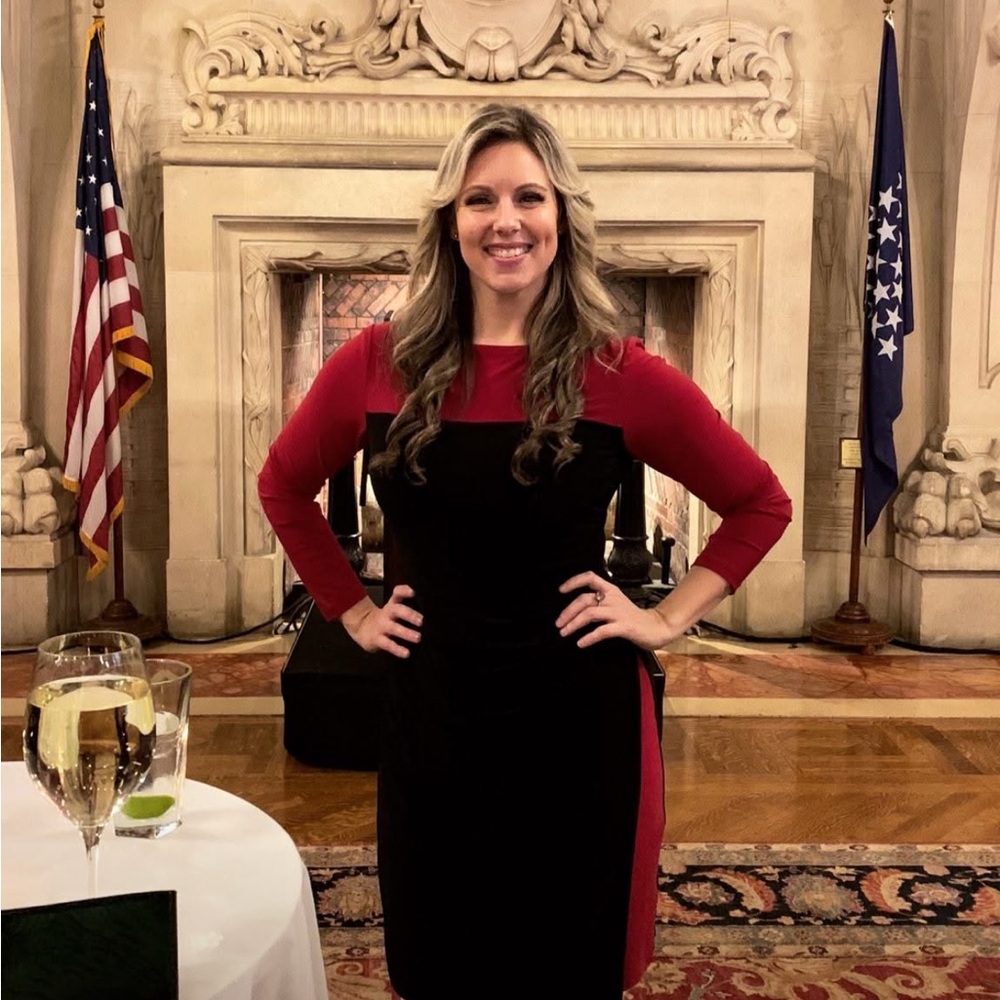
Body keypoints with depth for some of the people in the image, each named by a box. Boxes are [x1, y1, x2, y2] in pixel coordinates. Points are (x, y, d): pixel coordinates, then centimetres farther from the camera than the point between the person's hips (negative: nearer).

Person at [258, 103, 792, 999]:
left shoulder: (621, 376, -9)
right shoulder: (380, 364, -3)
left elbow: (761, 504, 3)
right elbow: (285, 487, 13)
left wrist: (669, 617, -4)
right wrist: (352, 609, 7)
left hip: (577, 718, -1)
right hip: (431, 714, 2)